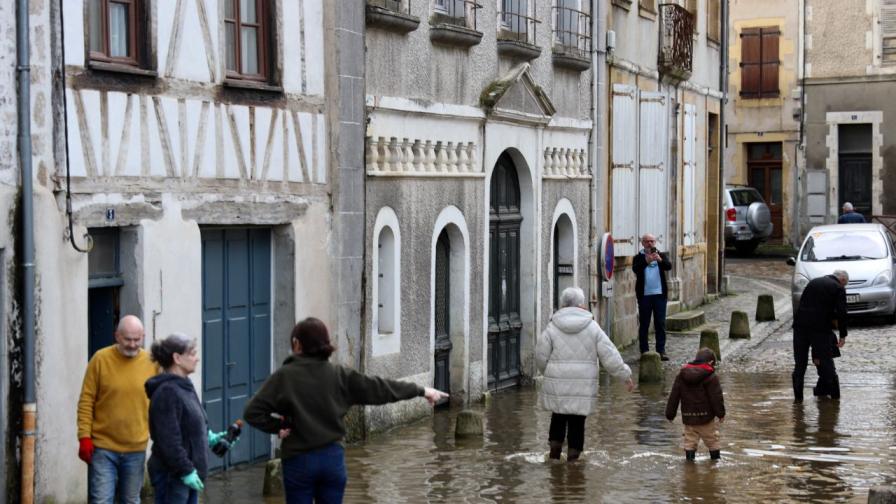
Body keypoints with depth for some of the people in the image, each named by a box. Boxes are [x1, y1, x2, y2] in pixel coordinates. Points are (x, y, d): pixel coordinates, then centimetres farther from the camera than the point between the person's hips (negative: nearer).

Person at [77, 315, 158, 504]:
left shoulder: (152, 363, 1)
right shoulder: (101, 359, -6)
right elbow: (86, 401, -4)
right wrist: (84, 437, -9)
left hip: (136, 449, 3)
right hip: (102, 447, -2)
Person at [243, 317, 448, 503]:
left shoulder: (284, 376, -10)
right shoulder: (339, 375, -2)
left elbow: (253, 412, -15)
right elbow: (379, 388, 4)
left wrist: (276, 426, 0)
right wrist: (421, 391, 13)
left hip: (299, 461, -3)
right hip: (333, 458, 3)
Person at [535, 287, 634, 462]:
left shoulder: (552, 327, -1)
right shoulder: (592, 327, -1)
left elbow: (541, 355, 1)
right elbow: (609, 355, -2)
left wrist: (549, 373, 20)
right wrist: (625, 375, 7)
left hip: (557, 383, 1)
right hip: (583, 386, -1)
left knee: (559, 415, 19)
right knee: (577, 420, 6)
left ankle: (555, 446, 10)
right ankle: (573, 454, 6)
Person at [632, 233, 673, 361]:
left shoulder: (661, 255, 9)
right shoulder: (639, 258, 4)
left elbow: (669, 266, -9)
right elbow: (635, 269, -16)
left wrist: (660, 260, -30)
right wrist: (646, 261, -33)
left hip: (659, 294, 1)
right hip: (644, 295, -1)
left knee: (660, 324, 1)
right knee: (643, 324, 3)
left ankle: (661, 350, 4)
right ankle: (644, 352, 8)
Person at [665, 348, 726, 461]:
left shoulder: (682, 374, 4)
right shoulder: (711, 377, -10)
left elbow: (674, 396, 6)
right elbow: (717, 397, -10)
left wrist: (670, 414, 12)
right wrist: (721, 413, 1)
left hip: (688, 417, 3)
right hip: (705, 417, -3)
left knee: (690, 440, 11)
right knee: (712, 439, 11)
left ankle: (689, 458, 8)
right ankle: (716, 457, 17)